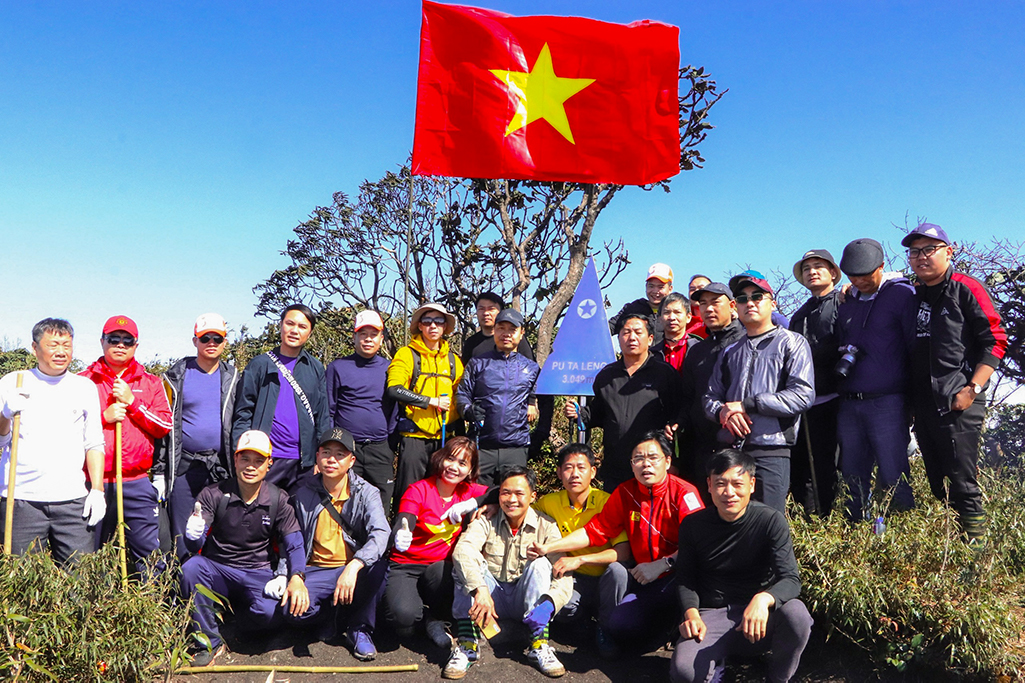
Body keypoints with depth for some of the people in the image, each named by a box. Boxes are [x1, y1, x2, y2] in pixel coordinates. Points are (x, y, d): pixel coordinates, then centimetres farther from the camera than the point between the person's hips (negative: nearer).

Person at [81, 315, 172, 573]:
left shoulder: (150, 383, 10)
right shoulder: (84, 381, 7)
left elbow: (165, 425, 2)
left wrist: (132, 401, -8)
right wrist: (103, 417, -9)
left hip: (137, 484, 1)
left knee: (152, 556, 0)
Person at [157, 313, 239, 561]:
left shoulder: (233, 378, 9)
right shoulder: (177, 376, 3)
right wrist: (159, 472, 0)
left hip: (222, 469, 1)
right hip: (184, 468, -1)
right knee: (183, 536, 2)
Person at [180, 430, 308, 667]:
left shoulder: (278, 499, -2)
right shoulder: (213, 495, -7)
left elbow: (294, 543, -6)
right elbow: (194, 545, -12)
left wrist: (297, 577, -27)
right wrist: (193, 536, -39)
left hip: (258, 574, 0)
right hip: (217, 569, 0)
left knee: (270, 613, -29)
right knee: (191, 568, -32)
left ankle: (237, 608, 11)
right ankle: (208, 642, -12)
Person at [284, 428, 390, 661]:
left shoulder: (366, 493, -6)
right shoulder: (303, 496, 2)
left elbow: (380, 533, -24)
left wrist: (353, 567, -40)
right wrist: (283, 575, -6)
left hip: (355, 571, -1)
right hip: (316, 571, 2)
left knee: (378, 566, -35)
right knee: (293, 609, -29)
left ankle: (360, 628, -8)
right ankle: (333, 613, 6)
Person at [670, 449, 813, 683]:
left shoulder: (771, 521, -9)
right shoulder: (693, 525, -2)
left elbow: (791, 580, -17)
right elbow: (685, 578, 6)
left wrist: (763, 599, -39)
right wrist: (691, 613, -15)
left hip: (759, 619, 0)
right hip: (712, 615, 0)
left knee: (797, 614, -34)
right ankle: (716, 661, 10)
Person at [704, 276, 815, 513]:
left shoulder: (792, 343, 5)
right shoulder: (731, 351, 20)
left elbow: (802, 395, -8)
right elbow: (711, 397, 16)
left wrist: (746, 404, -11)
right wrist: (724, 412, -8)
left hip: (771, 450, -4)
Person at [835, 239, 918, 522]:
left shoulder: (901, 295, -1)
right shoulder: (846, 303, 16)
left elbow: (916, 347, -3)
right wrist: (842, 359, 4)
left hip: (887, 402, -5)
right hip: (848, 405, 6)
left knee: (893, 480, -4)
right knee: (853, 481, 8)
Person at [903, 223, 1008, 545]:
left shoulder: (967, 289, -5)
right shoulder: (914, 296, 13)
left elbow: (994, 341, -9)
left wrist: (973, 388, -15)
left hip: (958, 402, -7)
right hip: (923, 403, 7)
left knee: (962, 481, -5)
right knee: (935, 480, 14)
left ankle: (975, 540, 6)